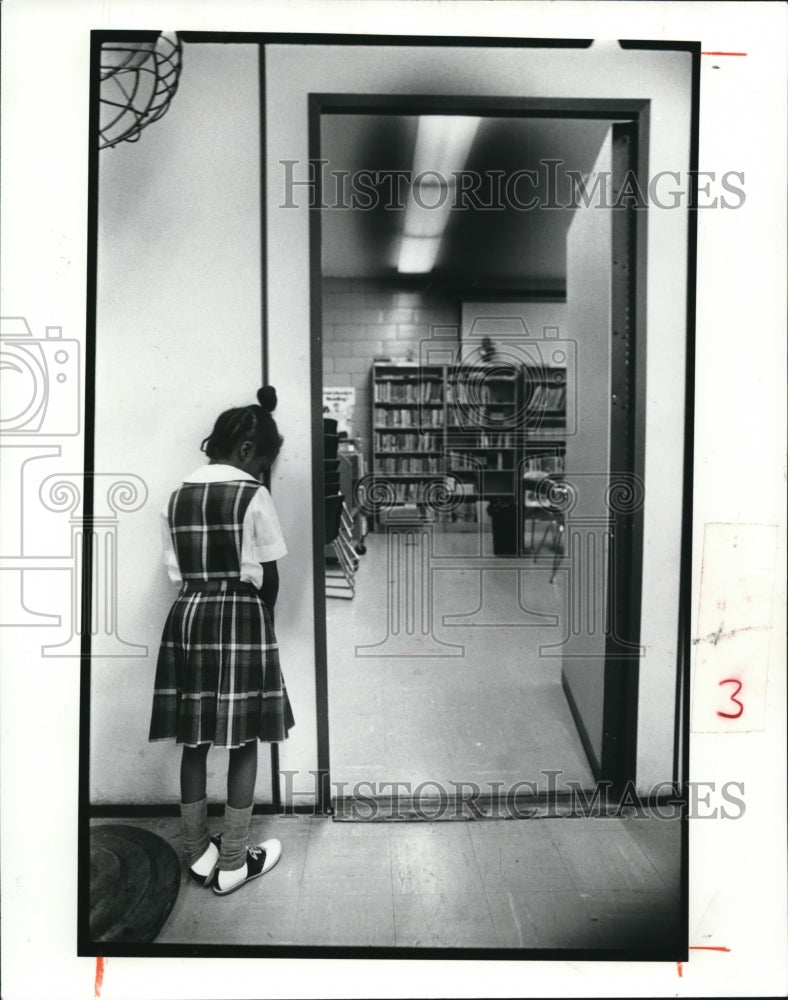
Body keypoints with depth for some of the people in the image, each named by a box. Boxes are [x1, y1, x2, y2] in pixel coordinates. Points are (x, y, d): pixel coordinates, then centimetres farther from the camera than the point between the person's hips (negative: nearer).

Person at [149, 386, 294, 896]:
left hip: (186, 616, 6)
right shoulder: (253, 496, -9)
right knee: (243, 742, 7)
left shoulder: (178, 496, 7)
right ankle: (232, 863, 17)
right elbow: (268, 577, -5)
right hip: (240, 618, -5)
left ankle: (198, 853, 27)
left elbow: (179, 571, 6)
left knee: (194, 740, 14)